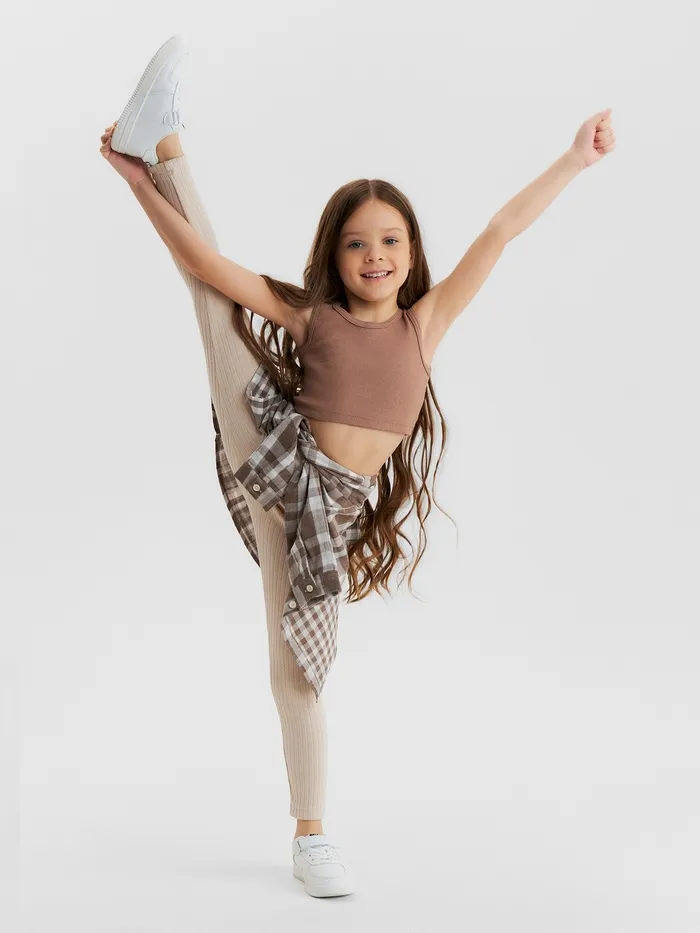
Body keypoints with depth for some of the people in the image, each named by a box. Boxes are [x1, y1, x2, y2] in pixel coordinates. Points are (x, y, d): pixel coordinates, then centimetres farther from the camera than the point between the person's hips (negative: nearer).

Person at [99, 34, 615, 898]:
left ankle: (310, 835, 19)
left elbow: (499, 233, 0)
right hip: (271, 467, 0)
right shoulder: (310, 314, 2)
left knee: (298, 664, 6)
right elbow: (205, 261, -5)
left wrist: (575, 159, 2)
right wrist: (139, 184, -13)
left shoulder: (425, 320, 5)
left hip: (331, 503, 0)